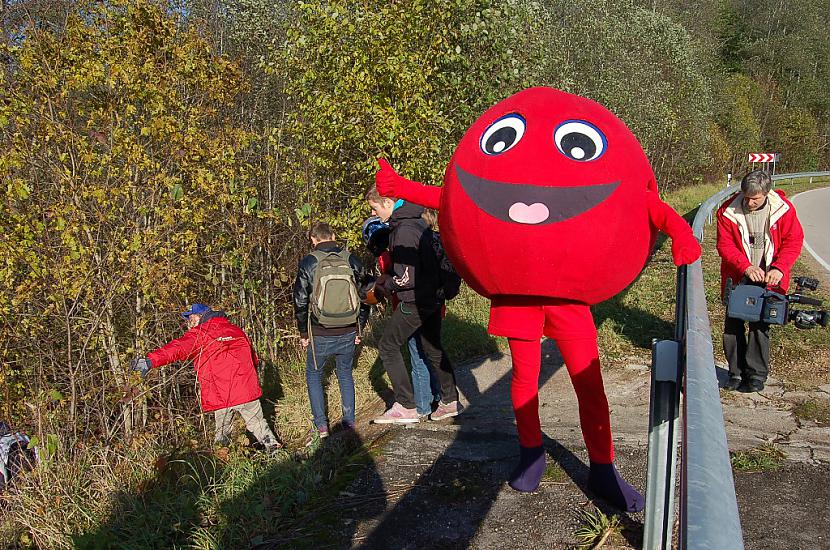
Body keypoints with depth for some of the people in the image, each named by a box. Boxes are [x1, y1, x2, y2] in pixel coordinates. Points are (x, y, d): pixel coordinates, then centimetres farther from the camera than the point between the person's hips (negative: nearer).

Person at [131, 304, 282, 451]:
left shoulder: (198, 334, -2)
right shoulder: (235, 330, 13)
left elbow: (177, 348, -20)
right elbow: (254, 359, 17)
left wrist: (151, 360, -30)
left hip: (221, 396, -3)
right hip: (246, 389, 3)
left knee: (222, 431, 12)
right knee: (258, 423, 18)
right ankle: (273, 447, 19)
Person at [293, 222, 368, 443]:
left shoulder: (309, 262, -7)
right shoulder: (352, 260, -1)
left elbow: (300, 301, -5)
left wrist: (303, 333, 6)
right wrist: (359, 329, 13)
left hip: (320, 335, -2)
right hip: (348, 333, 2)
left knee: (313, 374, 18)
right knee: (345, 374, 22)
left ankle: (321, 426, 14)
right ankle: (349, 422, 22)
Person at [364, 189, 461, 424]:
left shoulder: (404, 230, -21)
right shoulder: (419, 222, 8)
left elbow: (407, 277, -24)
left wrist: (386, 284, -4)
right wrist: (389, 277, 12)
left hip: (415, 301, -9)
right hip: (433, 297, 9)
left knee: (388, 347, 2)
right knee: (433, 348, 19)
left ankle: (406, 407, 4)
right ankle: (450, 401, 26)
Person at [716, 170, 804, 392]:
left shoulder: (784, 209, -9)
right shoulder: (728, 211, -11)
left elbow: (794, 240, -2)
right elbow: (725, 245, -10)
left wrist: (779, 268, -16)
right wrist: (746, 266, -24)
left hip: (767, 280, -1)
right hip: (737, 278, 1)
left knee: (760, 326, 0)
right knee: (733, 325, 4)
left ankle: (757, 375, 12)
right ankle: (736, 373, 17)